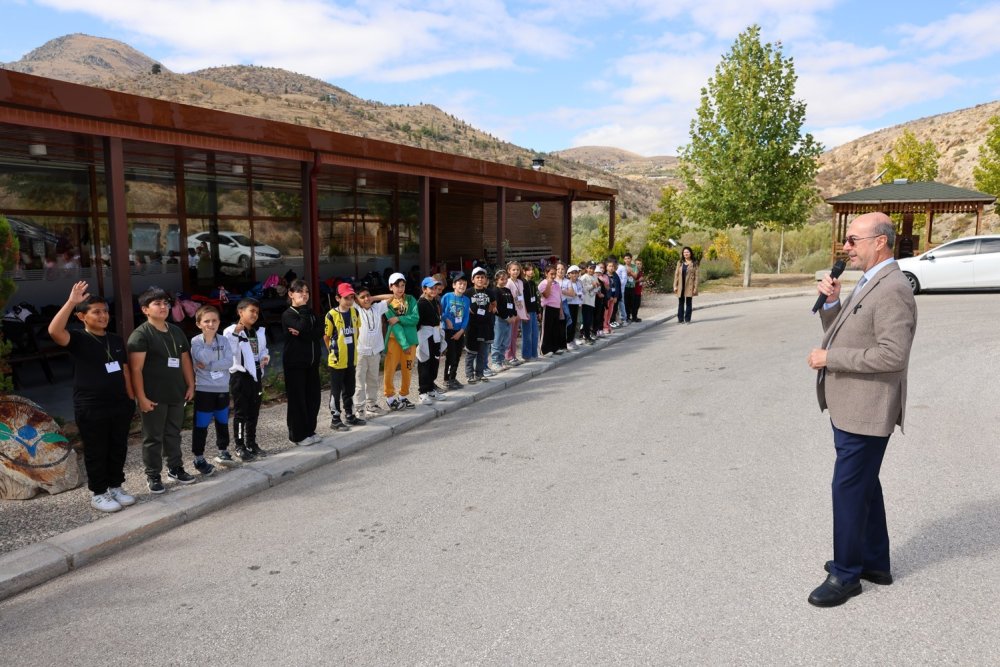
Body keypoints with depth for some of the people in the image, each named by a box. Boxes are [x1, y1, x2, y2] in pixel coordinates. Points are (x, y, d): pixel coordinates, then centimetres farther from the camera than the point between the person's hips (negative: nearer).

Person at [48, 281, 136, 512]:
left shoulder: (116, 340, 10)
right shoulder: (78, 339, -8)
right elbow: (54, 330, -30)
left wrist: (131, 398, 12)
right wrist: (71, 301, -33)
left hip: (120, 406, 5)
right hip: (91, 409, -5)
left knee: (118, 449, 14)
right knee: (96, 452, 5)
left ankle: (115, 487, 30)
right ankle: (98, 494, 19)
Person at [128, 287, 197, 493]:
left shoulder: (176, 332, 11)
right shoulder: (140, 335, -11)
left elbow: (185, 360, 17)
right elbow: (136, 369, -16)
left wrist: (190, 385, 11)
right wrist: (141, 397, -19)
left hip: (176, 394, 6)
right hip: (154, 397, -6)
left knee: (173, 434, 17)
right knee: (153, 438, 5)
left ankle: (175, 468, 30)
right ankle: (153, 476, 16)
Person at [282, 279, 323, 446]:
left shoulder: (310, 312, 11)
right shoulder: (288, 315, -8)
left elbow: (319, 332, -4)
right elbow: (303, 328, -26)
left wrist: (302, 334, -17)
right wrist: (303, 308, -17)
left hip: (312, 361, 6)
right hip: (295, 363, -6)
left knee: (313, 396, 8)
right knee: (297, 398, 0)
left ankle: (309, 431, 21)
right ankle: (298, 435, 9)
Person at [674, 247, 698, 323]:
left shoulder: (694, 264, 1)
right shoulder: (680, 263, 9)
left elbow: (696, 276, -2)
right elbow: (676, 274, 8)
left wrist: (695, 287, -9)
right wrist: (675, 286, 0)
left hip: (689, 286, -2)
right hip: (681, 286, 2)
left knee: (688, 303, 4)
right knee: (681, 303, 5)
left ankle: (687, 319, 10)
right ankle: (680, 319, 10)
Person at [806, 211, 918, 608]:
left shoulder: (893, 289, -19)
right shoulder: (868, 284, 12)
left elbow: (893, 354, -27)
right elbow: (838, 334, 16)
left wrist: (830, 358, -21)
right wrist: (831, 302, -1)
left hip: (865, 411, -10)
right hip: (848, 407, 10)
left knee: (849, 489, -1)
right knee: (864, 485, 19)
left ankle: (846, 574, 14)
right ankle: (875, 562, 35)